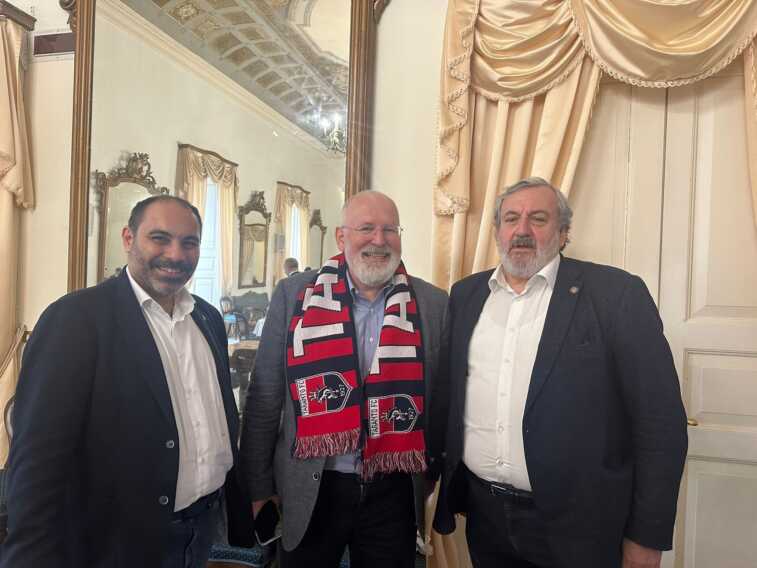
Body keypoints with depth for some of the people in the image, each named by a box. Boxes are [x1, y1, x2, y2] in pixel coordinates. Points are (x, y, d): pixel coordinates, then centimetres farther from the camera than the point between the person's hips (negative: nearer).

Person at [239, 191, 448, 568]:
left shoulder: (434, 304, -3)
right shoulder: (294, 294, -6)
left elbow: (442, 401, 6)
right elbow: (264, 399, -2)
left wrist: (433, 472, 11)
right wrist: (257, 487, 2)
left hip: (394, 491, 1)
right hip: (310, 490, 0)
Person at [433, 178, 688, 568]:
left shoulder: (616, 293, -9)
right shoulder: (465, 294, 4)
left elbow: (659, 420, -9)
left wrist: (647, 537, -8)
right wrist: (433, 477, 9)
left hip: (576, 526, -3)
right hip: (483, 513, 4)